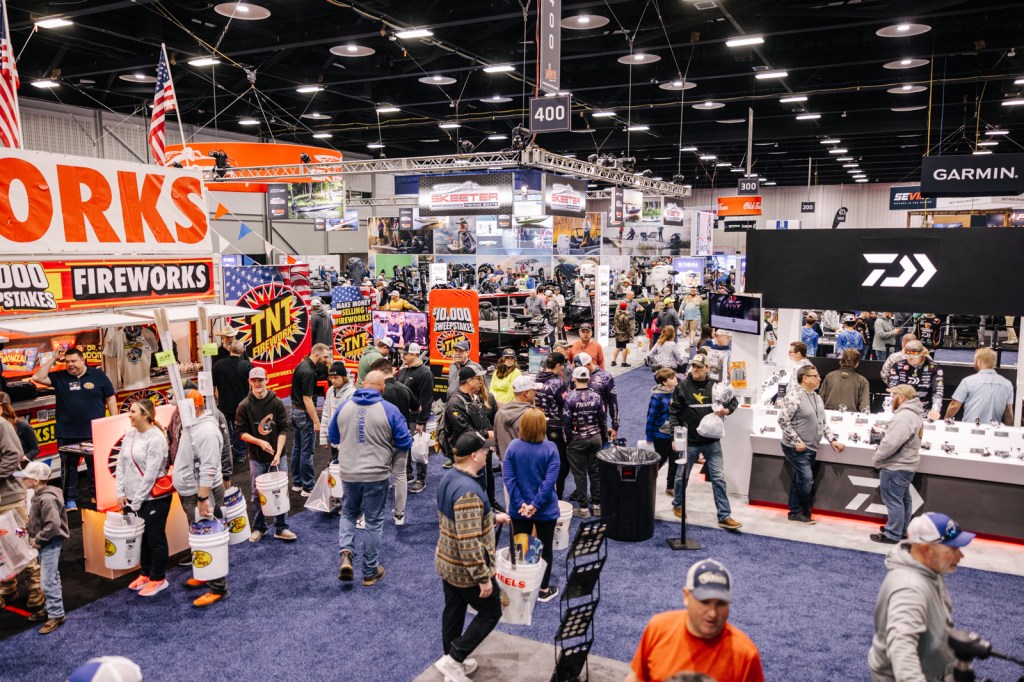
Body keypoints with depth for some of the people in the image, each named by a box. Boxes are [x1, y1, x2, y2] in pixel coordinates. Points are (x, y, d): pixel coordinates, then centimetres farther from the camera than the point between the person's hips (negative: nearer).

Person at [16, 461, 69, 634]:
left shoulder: (47, 499, -27)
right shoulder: (38, 495, 4)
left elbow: (53, 525, -29)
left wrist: (38, 540, -19)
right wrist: (27, 528, 5)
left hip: (50, 544, -10)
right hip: (44, 544, 10)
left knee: (48, 581, -4)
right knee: (51, 577, 20)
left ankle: (56, 615, 6)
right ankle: (51, 608, 32)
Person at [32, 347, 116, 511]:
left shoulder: (98, 375, 2)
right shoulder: (60, 377, 6)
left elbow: (110, 399, 4)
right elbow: (38, 378, -6)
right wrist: (53, 358, -6)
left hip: (94, 432, -1)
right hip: (67, 434, 1)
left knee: (96, 465, 8)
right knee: (68, 467, 8)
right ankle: (70, 499, 17)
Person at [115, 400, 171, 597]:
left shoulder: (156, 438, -18)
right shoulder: (130, 434, 5)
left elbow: (151, 474, -19)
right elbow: (121, 464, 10)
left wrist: (137, 502, -16)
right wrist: (121, 493, 2)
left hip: (154, 498, -7)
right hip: (133, 498, 7)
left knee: (155, 538, 5)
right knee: (141, 536, 17)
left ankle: (158, 579, 18)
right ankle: (145, 573, 33)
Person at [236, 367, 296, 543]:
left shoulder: (277, 402, -5)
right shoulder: (244, 406, -5)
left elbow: (283, 429, -5)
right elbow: (240, 431, -3)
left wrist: (278, 453, -13)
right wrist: (259, 442, -17)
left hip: (277, 455, 0)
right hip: (256, 458, 0)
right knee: (258, 494, 11)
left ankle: (281, 528, 16)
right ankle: (259, 527, 26)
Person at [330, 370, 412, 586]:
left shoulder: (344, 407, 0)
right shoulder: (389, 410, -11)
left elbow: (332, 438, 12)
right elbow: (405, 443, -9)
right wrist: (390, 456, 11)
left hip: (349, 473, 3)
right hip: (376, 475, -3)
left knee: (348, 514, 25)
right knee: (374, 522, 11)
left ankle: (345, 553, 2)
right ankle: (370, 572, 20)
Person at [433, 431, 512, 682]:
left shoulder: (450, 476, -2)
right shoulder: (468, 490, -32)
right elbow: (469, 542, -31)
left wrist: (493, 517, 19)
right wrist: (483, 578, -24)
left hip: (446, 562, 9)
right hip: (466, 569, -9)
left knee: (453, 612, 22)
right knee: (490, 612, 12)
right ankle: (453, 659, 12)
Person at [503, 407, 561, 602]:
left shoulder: (513, 446, -12)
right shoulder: (550, 448, -17)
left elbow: (508, 478, -13)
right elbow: (550, 481, -20)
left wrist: (521, 504, -11)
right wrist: (535, 505, -15)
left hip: (519, 510, 2)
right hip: (546, 510, -2)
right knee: (545, 548, 16)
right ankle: (544, 590, 27)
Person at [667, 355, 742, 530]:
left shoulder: (715, 385, -2)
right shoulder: (682, 387, -6)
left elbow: (733, 400, 11)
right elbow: (673, 412, -3)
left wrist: (727, 410, -11)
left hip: (712, 442, 1)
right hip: (689, 442, -1)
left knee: (719, 478, 1)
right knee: (682, 476, 14)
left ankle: (725, 516, 7)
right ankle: (678, 505, 38)